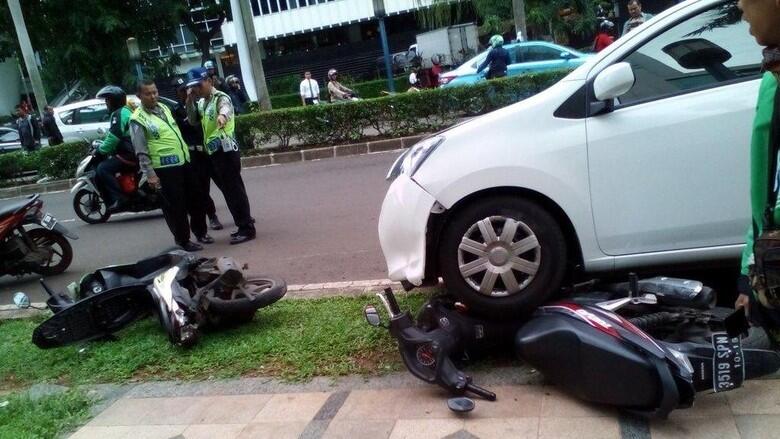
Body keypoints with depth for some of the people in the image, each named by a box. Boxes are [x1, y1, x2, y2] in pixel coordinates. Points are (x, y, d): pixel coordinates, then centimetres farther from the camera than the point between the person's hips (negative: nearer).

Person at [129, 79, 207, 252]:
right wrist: (149, 174, -18)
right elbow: (141, 151, -14)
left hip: (184, 161, 7)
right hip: (165, 168, -7)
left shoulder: (163, 107, 10)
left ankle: (201, 231, 30)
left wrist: (187, 153, 19)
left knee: (195, 199, 15)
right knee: (175, 205, 0)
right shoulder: (137, 119, -11)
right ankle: (183, 239, 13)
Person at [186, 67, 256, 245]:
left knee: (234, 189, -6)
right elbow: (193, 122, 12)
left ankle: (247, 229, -2)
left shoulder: (221, 98, -12)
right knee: (228, 190, 14)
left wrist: (223, 115, -59)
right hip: (212, 152, 9)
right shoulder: (201, 102, 15)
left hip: (225, 150, -9)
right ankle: (244, 223, 24)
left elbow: (225, 108, -35)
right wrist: (190, 101, 0)